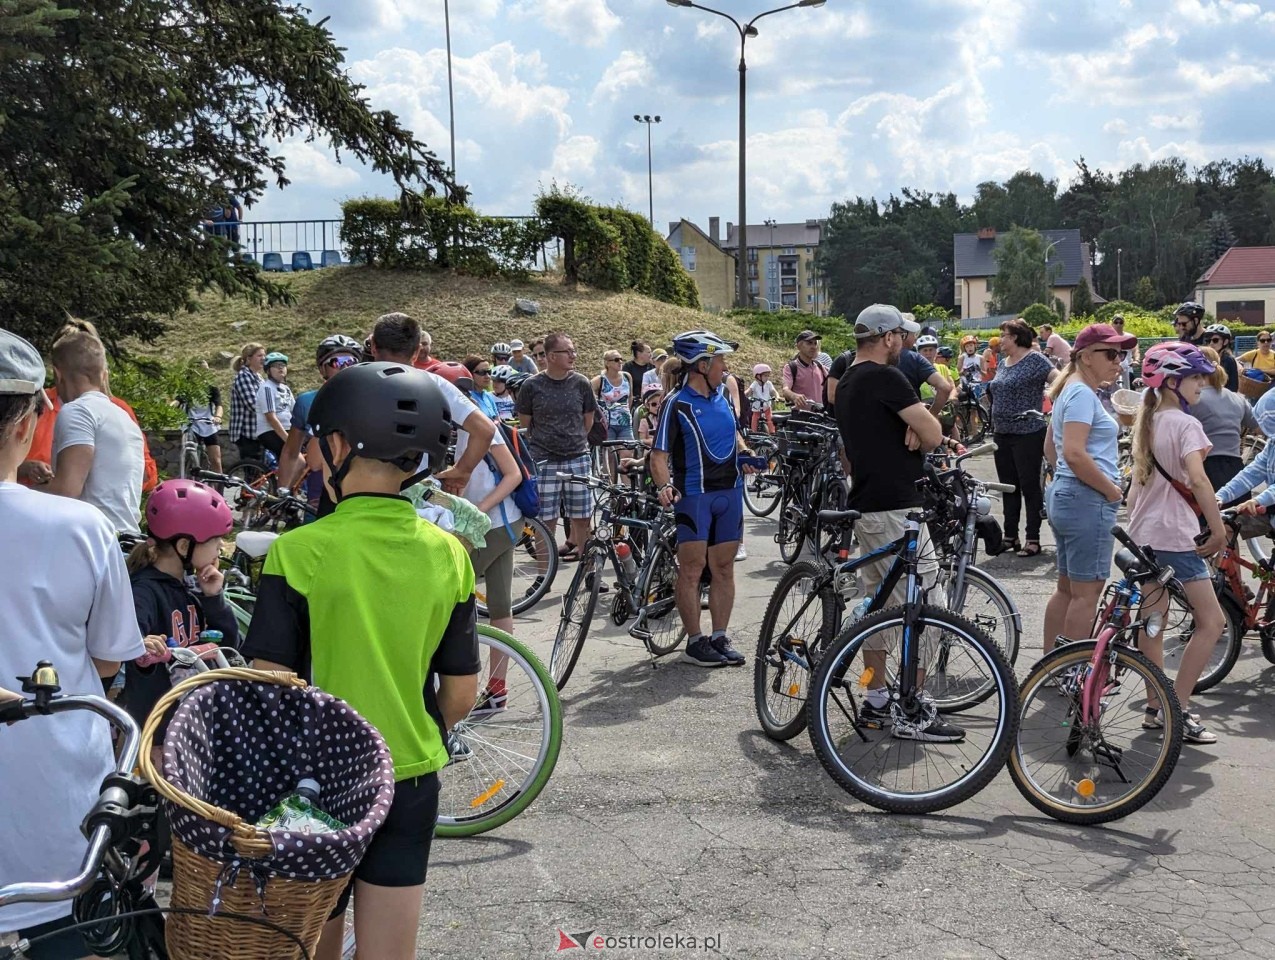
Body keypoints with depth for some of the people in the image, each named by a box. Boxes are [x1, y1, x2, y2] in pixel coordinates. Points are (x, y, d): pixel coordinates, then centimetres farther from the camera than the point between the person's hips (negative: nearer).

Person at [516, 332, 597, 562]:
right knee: (545, 520, 0)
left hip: (577, 458, 2)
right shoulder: (532, 386, -3)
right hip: (543, 461, -2)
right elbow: (524, 425, 7)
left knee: (582, 517, 4)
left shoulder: (581, 383, 2)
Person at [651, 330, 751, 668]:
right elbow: (659, 454, -16)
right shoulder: (677, 403, -11)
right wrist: (665, 486, -30)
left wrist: (744, 450, 13)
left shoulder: (720, 395, 8)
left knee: (723, 567, 9)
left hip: (729, 491, 6)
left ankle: (720, 637, 16)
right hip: (693, 494, -6)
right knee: (692, 568, -3)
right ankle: (694, 642, 5)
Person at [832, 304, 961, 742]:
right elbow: (934, 435, -17)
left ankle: (876, 698, 22)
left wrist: (911, 430, -1)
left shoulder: (846, 383, 15)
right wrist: (919, 433, 6)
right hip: (895, 508, -10)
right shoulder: (885, 378, -14)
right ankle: (912, 713, -3)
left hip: (865, 505, 10)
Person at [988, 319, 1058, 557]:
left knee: (1029, 486, -2)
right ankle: (1010, 536, 18)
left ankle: (1033, 539, 3)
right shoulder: (1003, 363, 15)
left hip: (1028, 434, -8)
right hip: (1002, 434, 8)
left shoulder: (1035, 360, -9)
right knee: (1008, 486, 11)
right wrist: (994, 428, 19)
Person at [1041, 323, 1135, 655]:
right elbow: (1074, 453, -25)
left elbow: (1050, 447, 24)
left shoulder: (1070, 390, 16)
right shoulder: (1083, 393, -15)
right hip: (1087, 499, -11)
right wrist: (1112, 490, -16)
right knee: (1087, 590, -5)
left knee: (1067, 587, 15)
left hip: (1063, 494, 11)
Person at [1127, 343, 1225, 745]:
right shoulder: (1185, 424, -13)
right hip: (1176, 535, -9)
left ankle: (1156, 707, 17)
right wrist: (1218, 530, -22)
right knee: (1211, 621, -2)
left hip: (1144, 533, 9)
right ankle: (1178, 710, -4)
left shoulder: (1147, 423, 13)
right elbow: (1196, 478, -26)